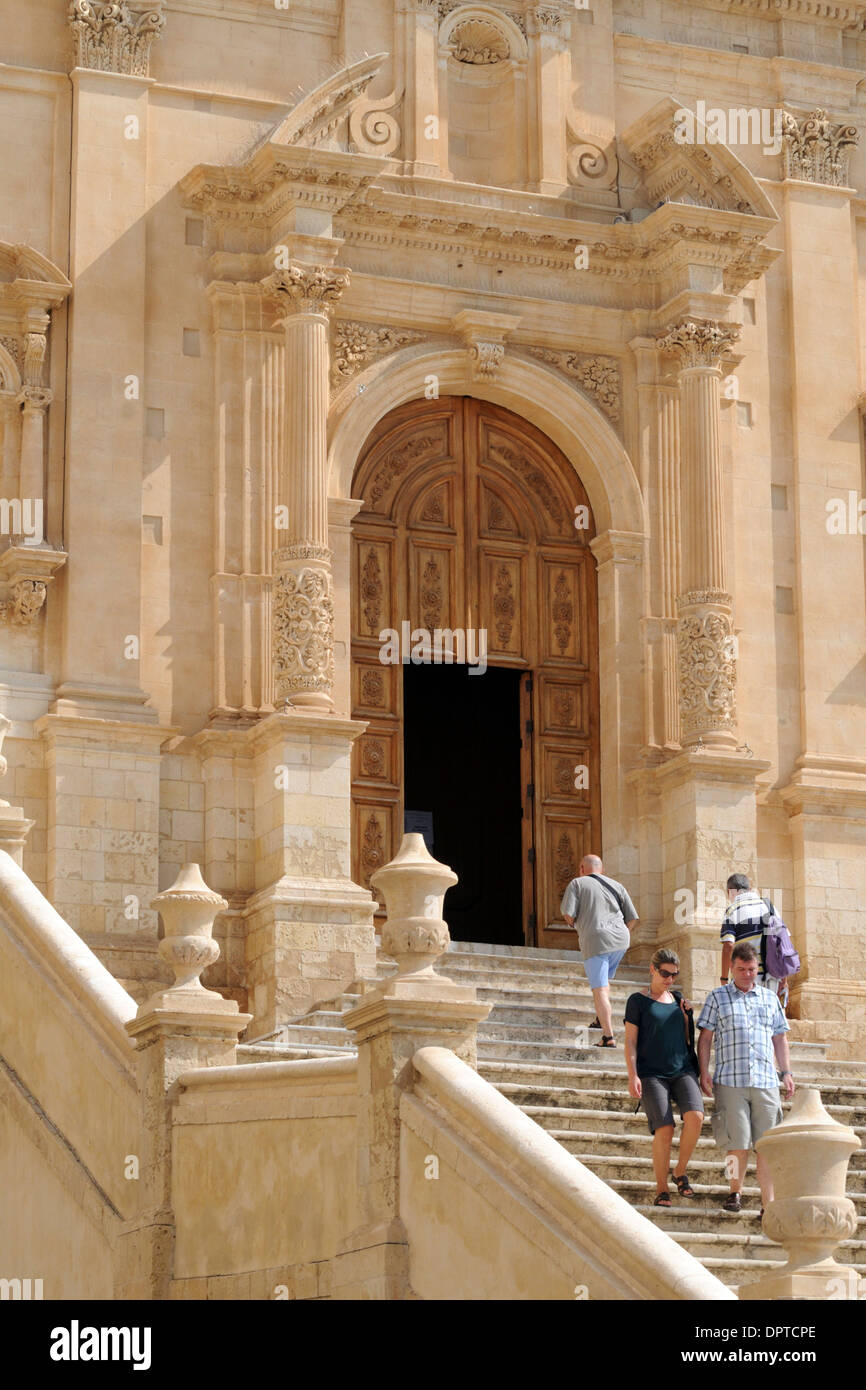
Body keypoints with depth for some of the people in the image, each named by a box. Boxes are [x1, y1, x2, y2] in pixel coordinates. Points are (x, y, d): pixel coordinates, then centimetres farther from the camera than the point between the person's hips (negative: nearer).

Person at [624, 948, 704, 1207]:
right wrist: (633, 1075, -10)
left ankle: (681, 1171, -1)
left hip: (682, 1070, 4)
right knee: (664, 1130, -17)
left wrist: (686, 1018, 6)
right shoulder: (638, 1001, 5)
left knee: (695, 1117, -22)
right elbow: (630, 1041, 1)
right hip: (652, 1074, -4)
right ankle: (662, 1190, -3)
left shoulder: (678, 1002, 18)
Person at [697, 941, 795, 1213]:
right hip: (730, 1081, -2)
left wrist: (786, 1072, 11)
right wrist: (704, 1073, -2)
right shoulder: (717, 997, 10)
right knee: (738, 1142, -5)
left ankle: (768, 1202, -5)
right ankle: (735, 1192, 14)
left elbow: (779, 1038, 21)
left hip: (765, 1081, 2)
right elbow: (705, 1038, 8)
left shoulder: (769, 999, 17)